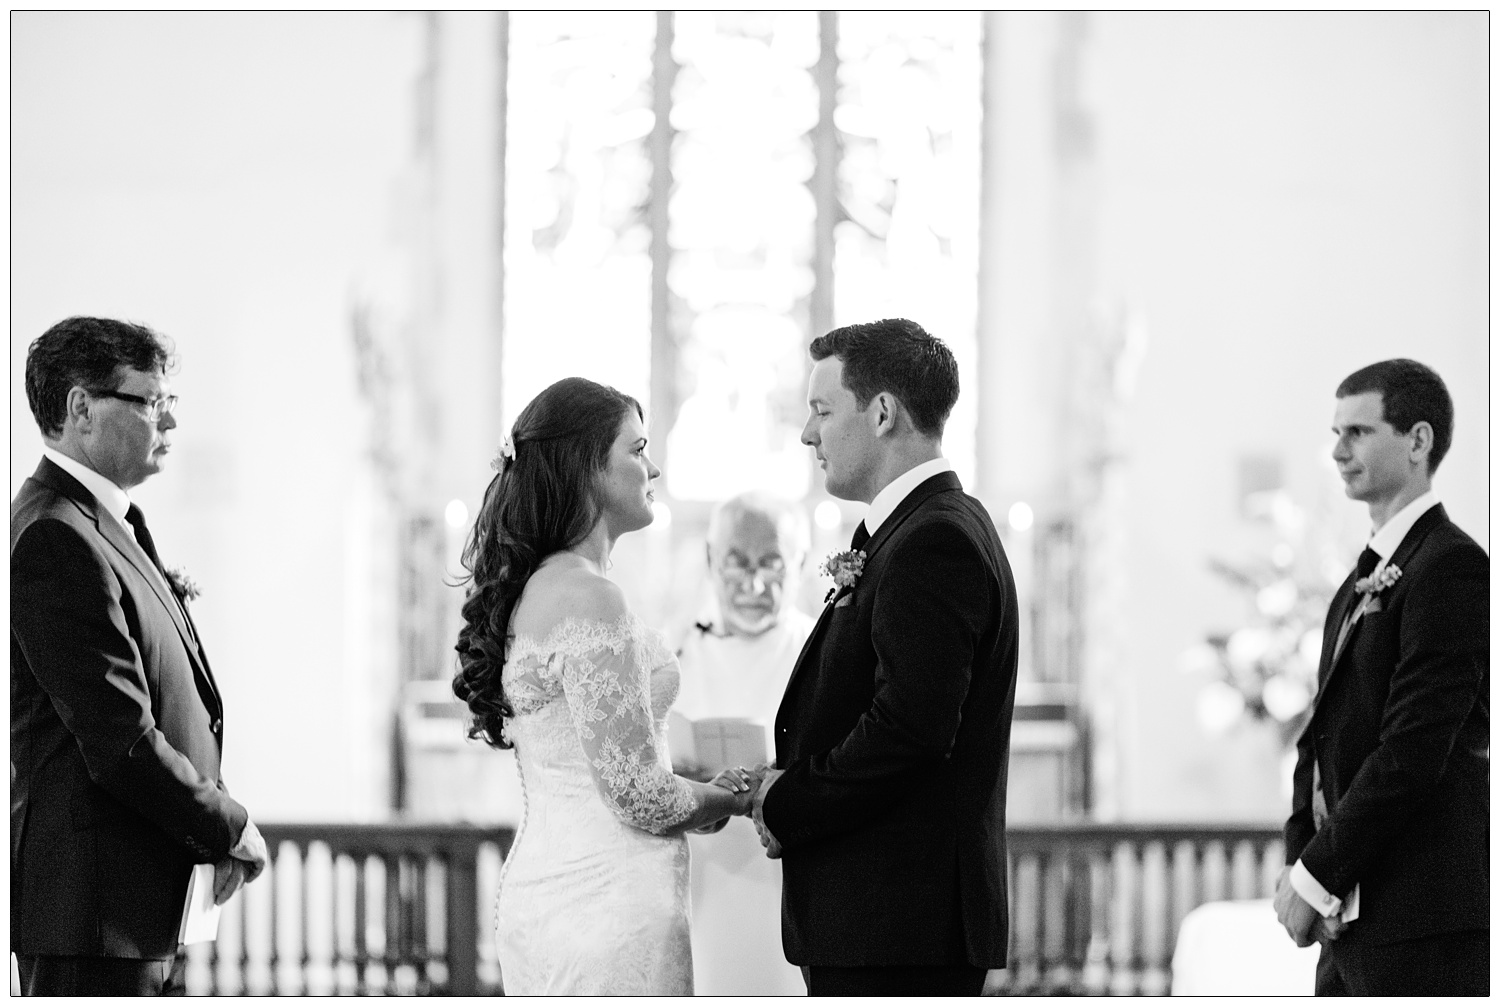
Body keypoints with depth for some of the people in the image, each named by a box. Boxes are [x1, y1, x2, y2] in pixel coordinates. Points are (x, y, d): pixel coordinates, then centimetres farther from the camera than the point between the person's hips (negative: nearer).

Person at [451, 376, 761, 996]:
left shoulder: (531, 591, 13)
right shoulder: (588, 598, -15)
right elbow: (638, 794, -17)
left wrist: (709, 793, 14)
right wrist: (732, 798, 2)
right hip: (609, 900, -10)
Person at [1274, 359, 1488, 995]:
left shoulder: (1453, 569, -13)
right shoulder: (1364, 579, 18)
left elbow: (1414, 752, -19)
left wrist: (1317, 878, -14)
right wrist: (1300, 860, 1)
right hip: (1352, 920, 9)